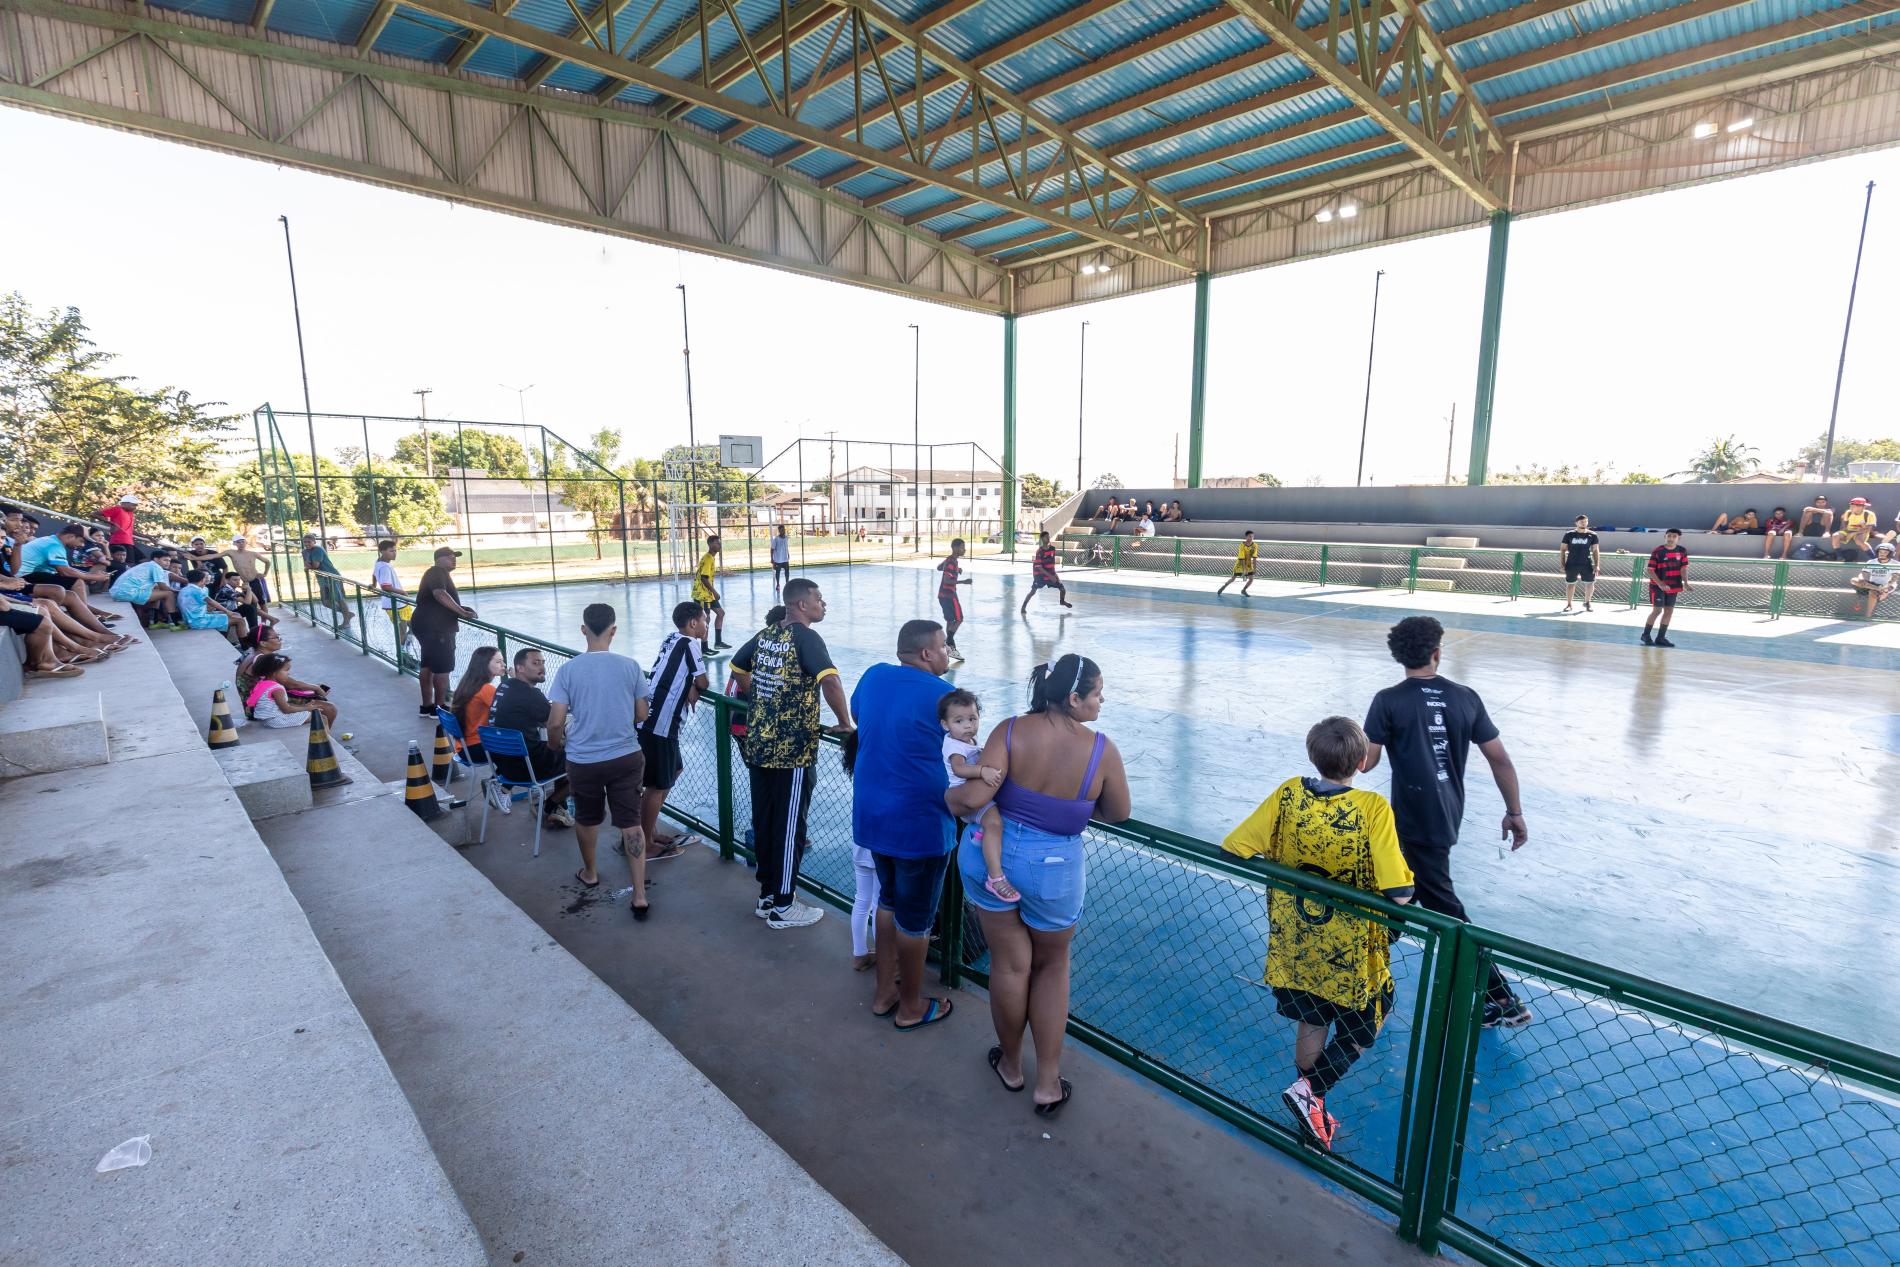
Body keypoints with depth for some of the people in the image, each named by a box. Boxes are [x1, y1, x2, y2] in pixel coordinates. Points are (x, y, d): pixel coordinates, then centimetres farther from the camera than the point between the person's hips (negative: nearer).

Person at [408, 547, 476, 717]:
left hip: (429, 626, 11)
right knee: (443, 667, -5)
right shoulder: (437, 572, -13)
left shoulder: (439, 574, 19)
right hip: (434, 628, -11)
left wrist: (461, 610, 14)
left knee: (427, 665, 14)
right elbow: (440, 594, -30)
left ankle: (427, 706, 22)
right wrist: (462, 612, -30)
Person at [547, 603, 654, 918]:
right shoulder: (630, 666, -8)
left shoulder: (568, 670, -11)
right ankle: (639, 896, 3)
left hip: (583, 761, 0)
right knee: (631, 824, 5)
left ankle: (589, 873, 46)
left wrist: (558, 740, 12)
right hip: (626, 758, 0)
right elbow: (642, 714, 1)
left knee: (586, 819, 23)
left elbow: (555, 722, -10)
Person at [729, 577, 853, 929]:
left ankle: (766, 896, 30)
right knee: (790, 827, 5)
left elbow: (738, 667, 23)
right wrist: (845, 722, -16)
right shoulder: (805, 637, -15)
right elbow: (830, 680, -29)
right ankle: (782, 908, 16)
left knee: (764, 822, 17)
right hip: (793, 752, -8)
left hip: (758, 746, 8)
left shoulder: (765, 634, 8)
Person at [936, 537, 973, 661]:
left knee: (950, 621, 12)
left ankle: (951, 647, 15)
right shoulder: (952, 562, -18)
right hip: (949, 595, -10)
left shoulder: (950, 560, 12)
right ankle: (947, 643, -10)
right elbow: (947, 580, -24)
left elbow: (939, 567, 29)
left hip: (943, 595, 10)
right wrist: (963, 581, -28)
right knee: (959, 619, -6)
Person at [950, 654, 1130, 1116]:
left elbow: (973, 797, -24)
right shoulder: (1102, 750, -18)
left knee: (1009, 965, 20)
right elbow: (1118, 814, -3)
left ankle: (1010, 1065, 42)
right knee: (1052, 966, 24)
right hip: (1055, 869, -1)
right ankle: (1048, 1083, 31)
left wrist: (947, 795, -1)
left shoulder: (1011, 731, -18)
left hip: (993, 854, 1)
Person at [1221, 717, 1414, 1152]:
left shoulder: (1287, 795, -12)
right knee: (1363, 1031, 22)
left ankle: (1312, 1116, 36)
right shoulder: (1373, 809, -21)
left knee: (1311, 1024, 22)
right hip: (1351, 953, -3)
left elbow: (1233, 850, -12)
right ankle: (1310, 1091, 8)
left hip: (1295, 944, 4)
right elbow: (1399, 894, -24)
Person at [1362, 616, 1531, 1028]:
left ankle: (1501, 1000, 4)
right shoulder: (1465, 697, -1)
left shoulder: (1388, 700, -14)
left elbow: (1365, 763, -14)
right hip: (1448, 816, 7)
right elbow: (1500, 759, 2)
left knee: (1445, 909, 1)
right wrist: (1515, 813, 12)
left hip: (1415, 822, -7)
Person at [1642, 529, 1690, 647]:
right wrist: (1660, 584, -22)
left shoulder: (1682, 551, 2)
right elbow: (1650, 570, -11)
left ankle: (1661, 637, 15)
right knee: (1657, 610, -6)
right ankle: (1646, 635, 9)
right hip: (1658, 586, -5)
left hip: (1674, 587, 5)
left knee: (1669, 610, 6)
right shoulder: (1657, 552, -11)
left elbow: (1684, 568, 0)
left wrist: (1685, 583, -16)